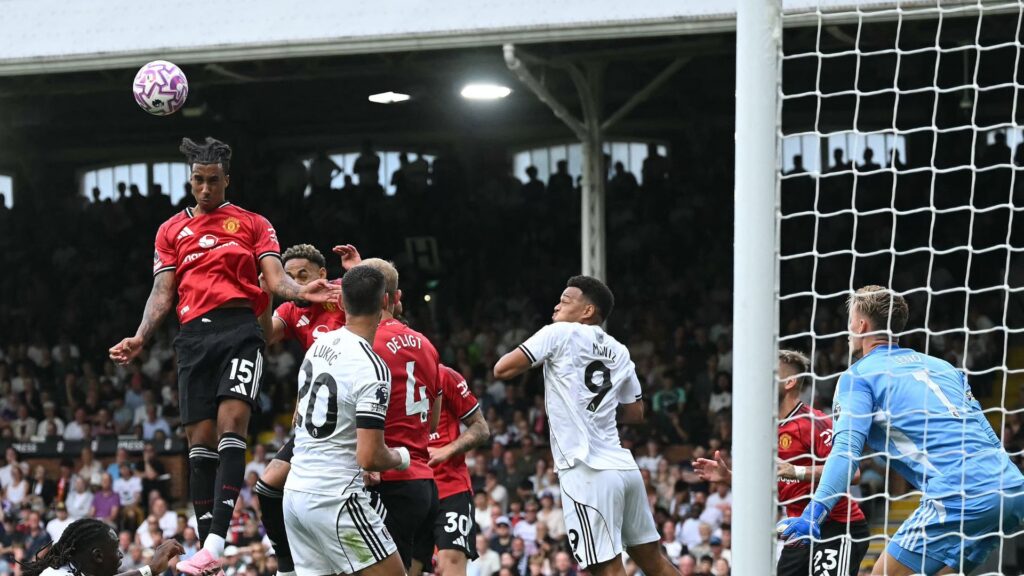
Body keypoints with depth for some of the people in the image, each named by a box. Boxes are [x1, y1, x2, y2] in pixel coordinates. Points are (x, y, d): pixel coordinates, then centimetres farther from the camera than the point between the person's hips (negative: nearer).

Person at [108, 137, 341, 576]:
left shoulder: (253, 224, 14)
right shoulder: (172, 231, 19)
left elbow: (274, 277, 3)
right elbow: (162, 293, 13)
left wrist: (302, 292, -19)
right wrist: (140, 338, -3)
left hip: (240, 329, -3)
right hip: (194, 336, 3)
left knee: (231, 425, -20)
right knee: (199, 441, -2)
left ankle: (216, 541, -30)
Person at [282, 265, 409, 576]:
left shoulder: (319, 344, 8)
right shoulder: (372, 368, -17)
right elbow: (370, 457, -19)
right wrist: (401, 457, 2)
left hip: (295, 491, 8)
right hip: (335, 499, -8)